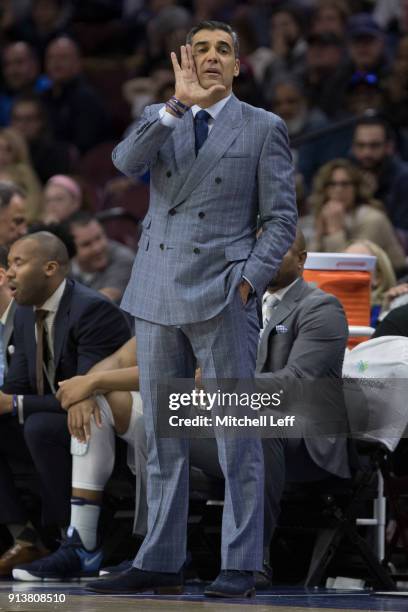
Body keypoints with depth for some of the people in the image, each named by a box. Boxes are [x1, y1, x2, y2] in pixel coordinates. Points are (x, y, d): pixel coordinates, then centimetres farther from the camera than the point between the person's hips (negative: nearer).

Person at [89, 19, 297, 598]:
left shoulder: (263, 129, 4)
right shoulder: (158, 118, 12)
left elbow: (281, 219, 1)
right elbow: (125, 160, -10)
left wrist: (248, 280, -11)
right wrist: (179, 103, -20)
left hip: (222, 296, -4)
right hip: (157, 292, 4)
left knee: (237, 436, -5)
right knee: (162, 438, 7)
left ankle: (240, 566, -2)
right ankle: (159, 563, 11)